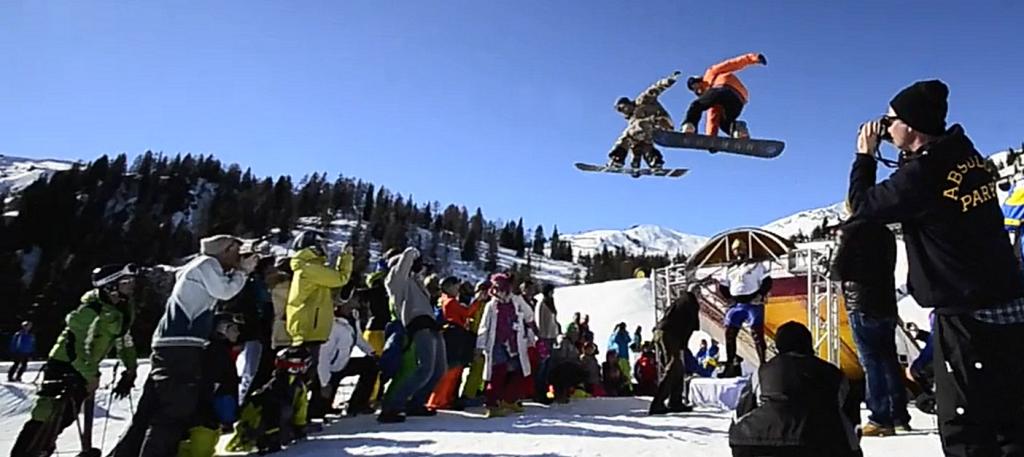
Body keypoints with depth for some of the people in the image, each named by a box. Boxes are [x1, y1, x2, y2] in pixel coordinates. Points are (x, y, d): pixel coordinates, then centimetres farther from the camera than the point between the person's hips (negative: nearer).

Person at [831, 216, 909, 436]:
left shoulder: (851, 230, -9)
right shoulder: (885, 232, 13)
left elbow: (837, 271, -9)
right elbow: (889, 268, 20)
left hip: (862, 305, -7)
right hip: (886, 303, 7)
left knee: (871, 362, -5)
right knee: (889, 361, 12)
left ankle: (880, 420, -3)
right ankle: (899, 416, 19)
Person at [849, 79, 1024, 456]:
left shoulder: (921, 173, -20)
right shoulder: (964, 154, 5)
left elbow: (862, 206, -8)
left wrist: (865, 155, 1)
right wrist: (907, 153, 10)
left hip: (968, 315, -9)